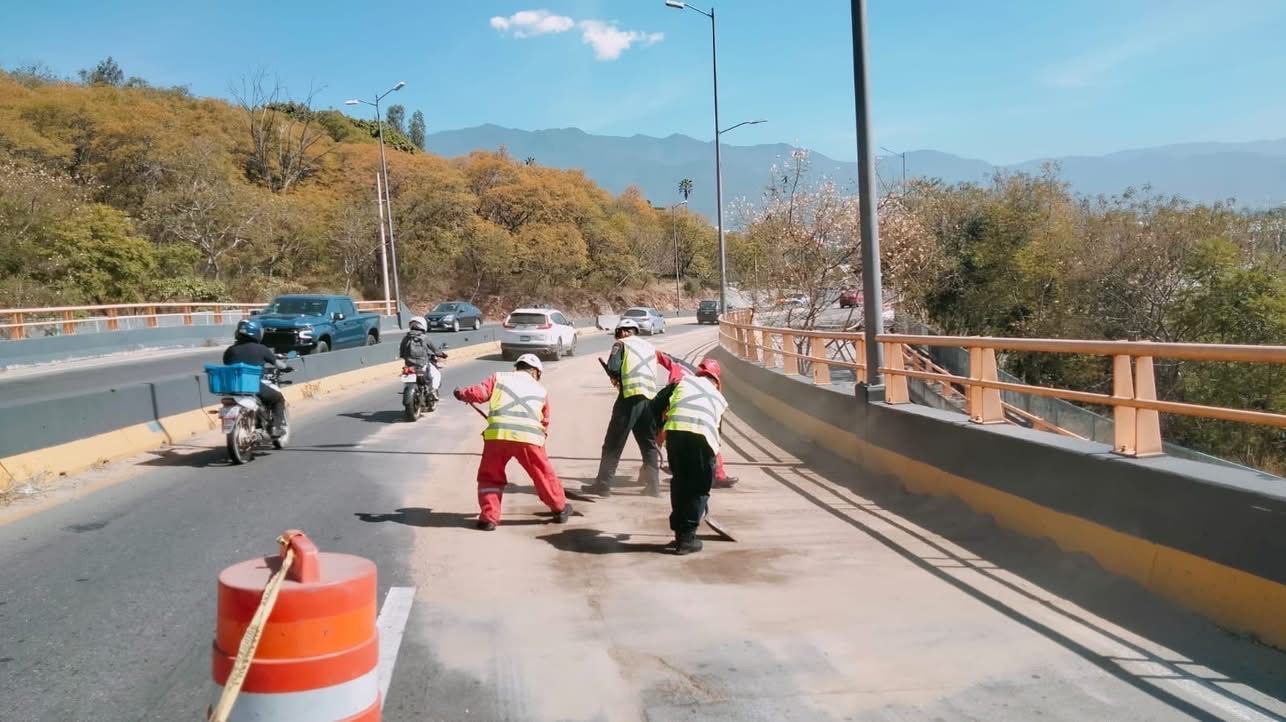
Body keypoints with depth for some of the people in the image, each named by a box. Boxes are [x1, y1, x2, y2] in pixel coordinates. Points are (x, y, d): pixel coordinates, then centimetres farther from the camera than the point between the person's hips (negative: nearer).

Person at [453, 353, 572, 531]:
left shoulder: (499, 377, 19)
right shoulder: (541, 391, 25)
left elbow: (479, 393, 5)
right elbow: (544, 423, 28)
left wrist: (462, 394, 24)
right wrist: (540, 439, 40)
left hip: (497, 435, -1)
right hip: (528, 437, 1)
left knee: (489, 476, 18)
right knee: (544, 474, 20)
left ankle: (488, 517, 12)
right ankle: (560, 509, 32)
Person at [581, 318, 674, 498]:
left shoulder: (621, 344, 7)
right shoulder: (649, 347, 23)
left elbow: (612, 368, -4)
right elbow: (669, 363, 18)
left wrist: (616, 378, 11)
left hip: (630, 397, -5)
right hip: (650, 399, 5)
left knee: (613, 444, 0)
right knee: (649, 444, 15)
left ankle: (603, 485, -1)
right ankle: (653, 486, 13)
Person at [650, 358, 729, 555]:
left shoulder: (684, 381, 26)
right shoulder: (719, 398, 31)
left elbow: (656, 405, 18)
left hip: (676, 430, 1)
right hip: (703, 436, -1)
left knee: (680, 481, 21)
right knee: (700, 487, 15)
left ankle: (679, 530, 29)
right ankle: (686, 537, 13)